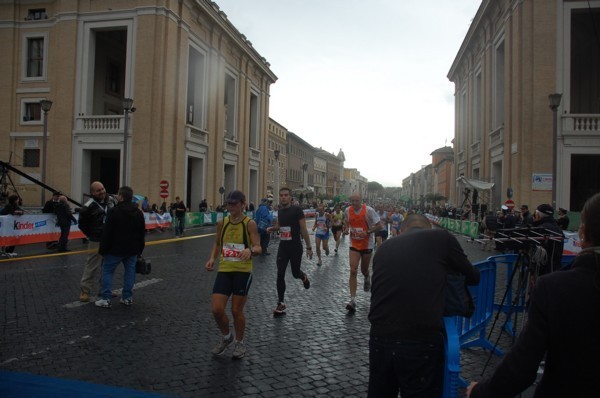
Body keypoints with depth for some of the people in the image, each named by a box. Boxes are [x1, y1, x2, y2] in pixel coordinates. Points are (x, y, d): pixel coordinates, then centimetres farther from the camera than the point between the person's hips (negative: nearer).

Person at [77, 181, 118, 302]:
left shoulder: (111, 200, 1)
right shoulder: (88, 207, -14)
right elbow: (82, 224, -4)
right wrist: (92, 235, 0)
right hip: (97, 241, -6)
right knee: (92, 266, -3)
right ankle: (84, 291, 9)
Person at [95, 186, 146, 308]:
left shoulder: (114, 211, -14)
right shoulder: (138, 212, 5)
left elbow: (107, 232, -13)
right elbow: (142, 233, 10)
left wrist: (103, 249, -5)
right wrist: (140, 249, 17)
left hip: (116, 248, -5)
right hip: (132, 249, 5)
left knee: (107, 270, 7)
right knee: (130, 271, 11)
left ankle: (106, 299, 5)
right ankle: (127, 297, 14)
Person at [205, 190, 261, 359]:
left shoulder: (249, 223, -8)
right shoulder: (222, 223, 5)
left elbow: (258, 248, -13)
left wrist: (250, 251, -35)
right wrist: (212, 258, 0)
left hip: (243, 271, -4)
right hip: (224, 271, 4)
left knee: (237, 311, 5)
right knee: (216, 309, -1)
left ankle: (240, 343, 30)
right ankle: (226, 337, 29)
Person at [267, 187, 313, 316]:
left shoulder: (297, 210, -12)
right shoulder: (280, 210, 5)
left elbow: (303, 229, -12)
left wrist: (308, 247, -13)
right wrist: (272, 228, 2)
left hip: (295, 247, -4)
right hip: (283, 247, 4)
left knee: (295, 273, 9)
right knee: (280, 275, -3)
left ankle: (304, 277, 47)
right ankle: (281, 303, 7)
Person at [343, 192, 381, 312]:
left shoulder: (369, 210, -17)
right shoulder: (347, 210, -6)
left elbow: (379, 226, -11)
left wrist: (367, 232, -25)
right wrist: (346, 229, -6)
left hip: (367, 244, -2)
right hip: (354, 244, 2)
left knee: (364, 270, 14)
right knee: (353, 271, -11)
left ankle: (367, 278, 54)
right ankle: (353, 300, -11)